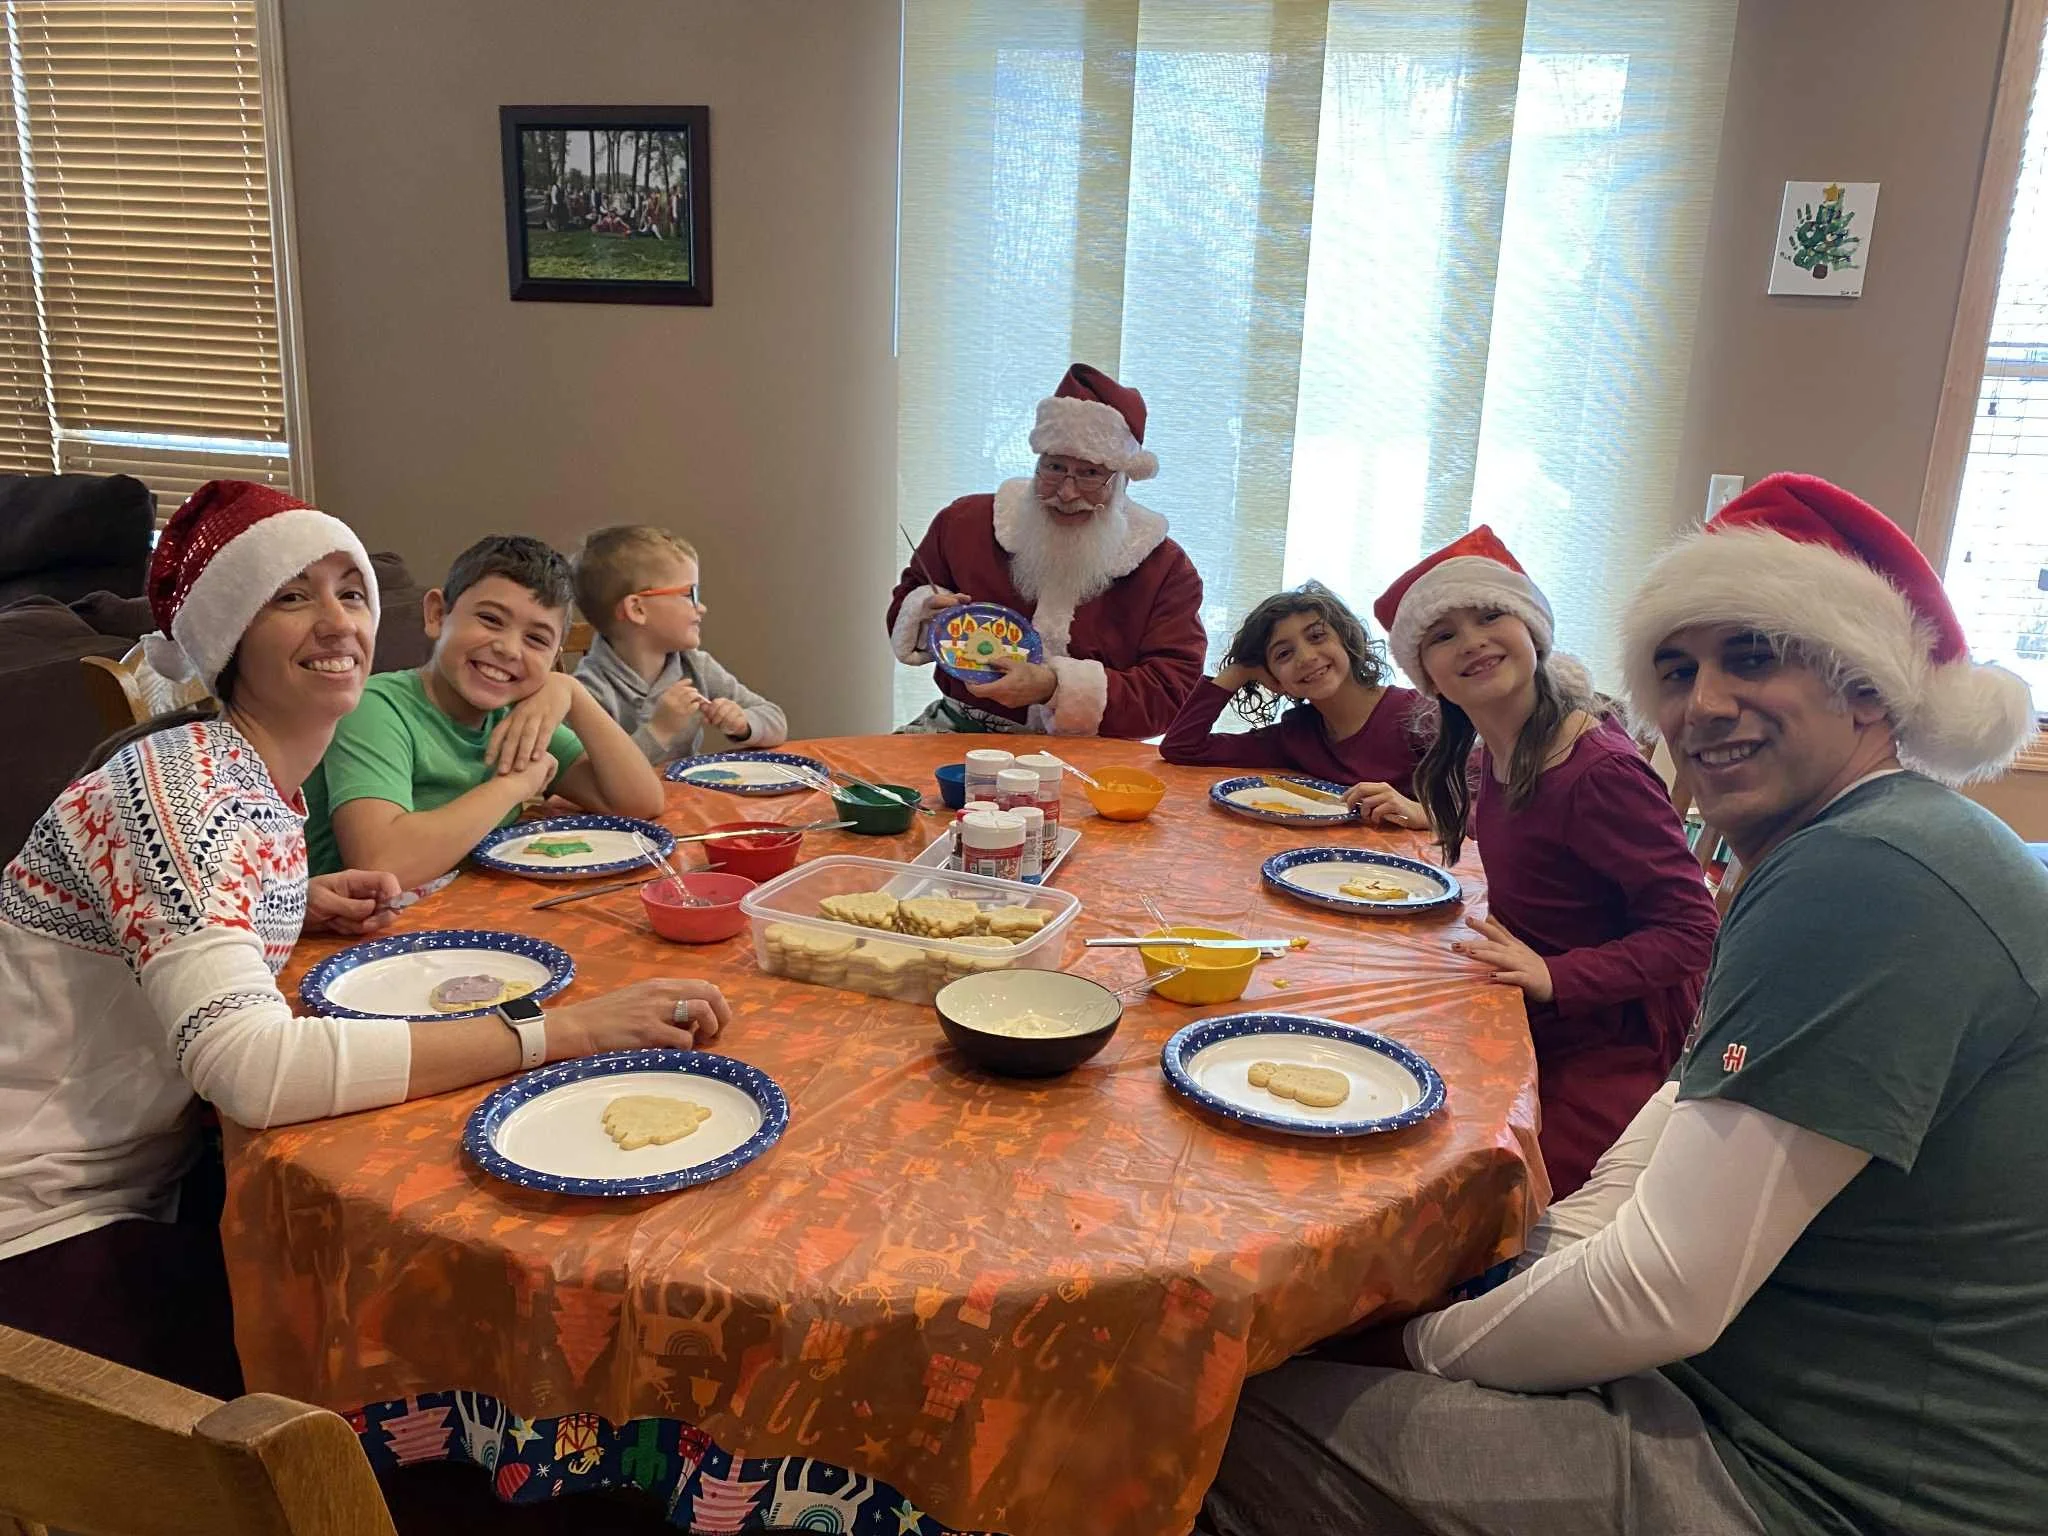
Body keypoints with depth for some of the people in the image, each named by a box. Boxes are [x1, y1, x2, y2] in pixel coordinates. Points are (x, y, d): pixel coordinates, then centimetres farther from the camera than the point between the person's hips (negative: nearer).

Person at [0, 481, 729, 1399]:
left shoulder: (259, 774, 3)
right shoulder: (180, 784, -23)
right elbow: (250, 1067, -37)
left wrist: (294, 906, -1)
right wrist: (563, 1031, -37)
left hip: (147, 1184, 8)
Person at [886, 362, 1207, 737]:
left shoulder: (1167, 570, -3)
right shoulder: (966, 522, 6)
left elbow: (1172, 693, -11)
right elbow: (909, 596, 22)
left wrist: (1055, 686, -21)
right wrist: (925, 614, -3)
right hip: (962, 730, 3)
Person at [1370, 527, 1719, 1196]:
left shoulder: (1598, 772, -25)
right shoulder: (1501, 752, 1)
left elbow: (1689, 928, -23)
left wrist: (1555, 977, -32)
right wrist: (1438, 818, 21)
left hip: (1603, 1059, -8)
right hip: (1527, 1036, 8)